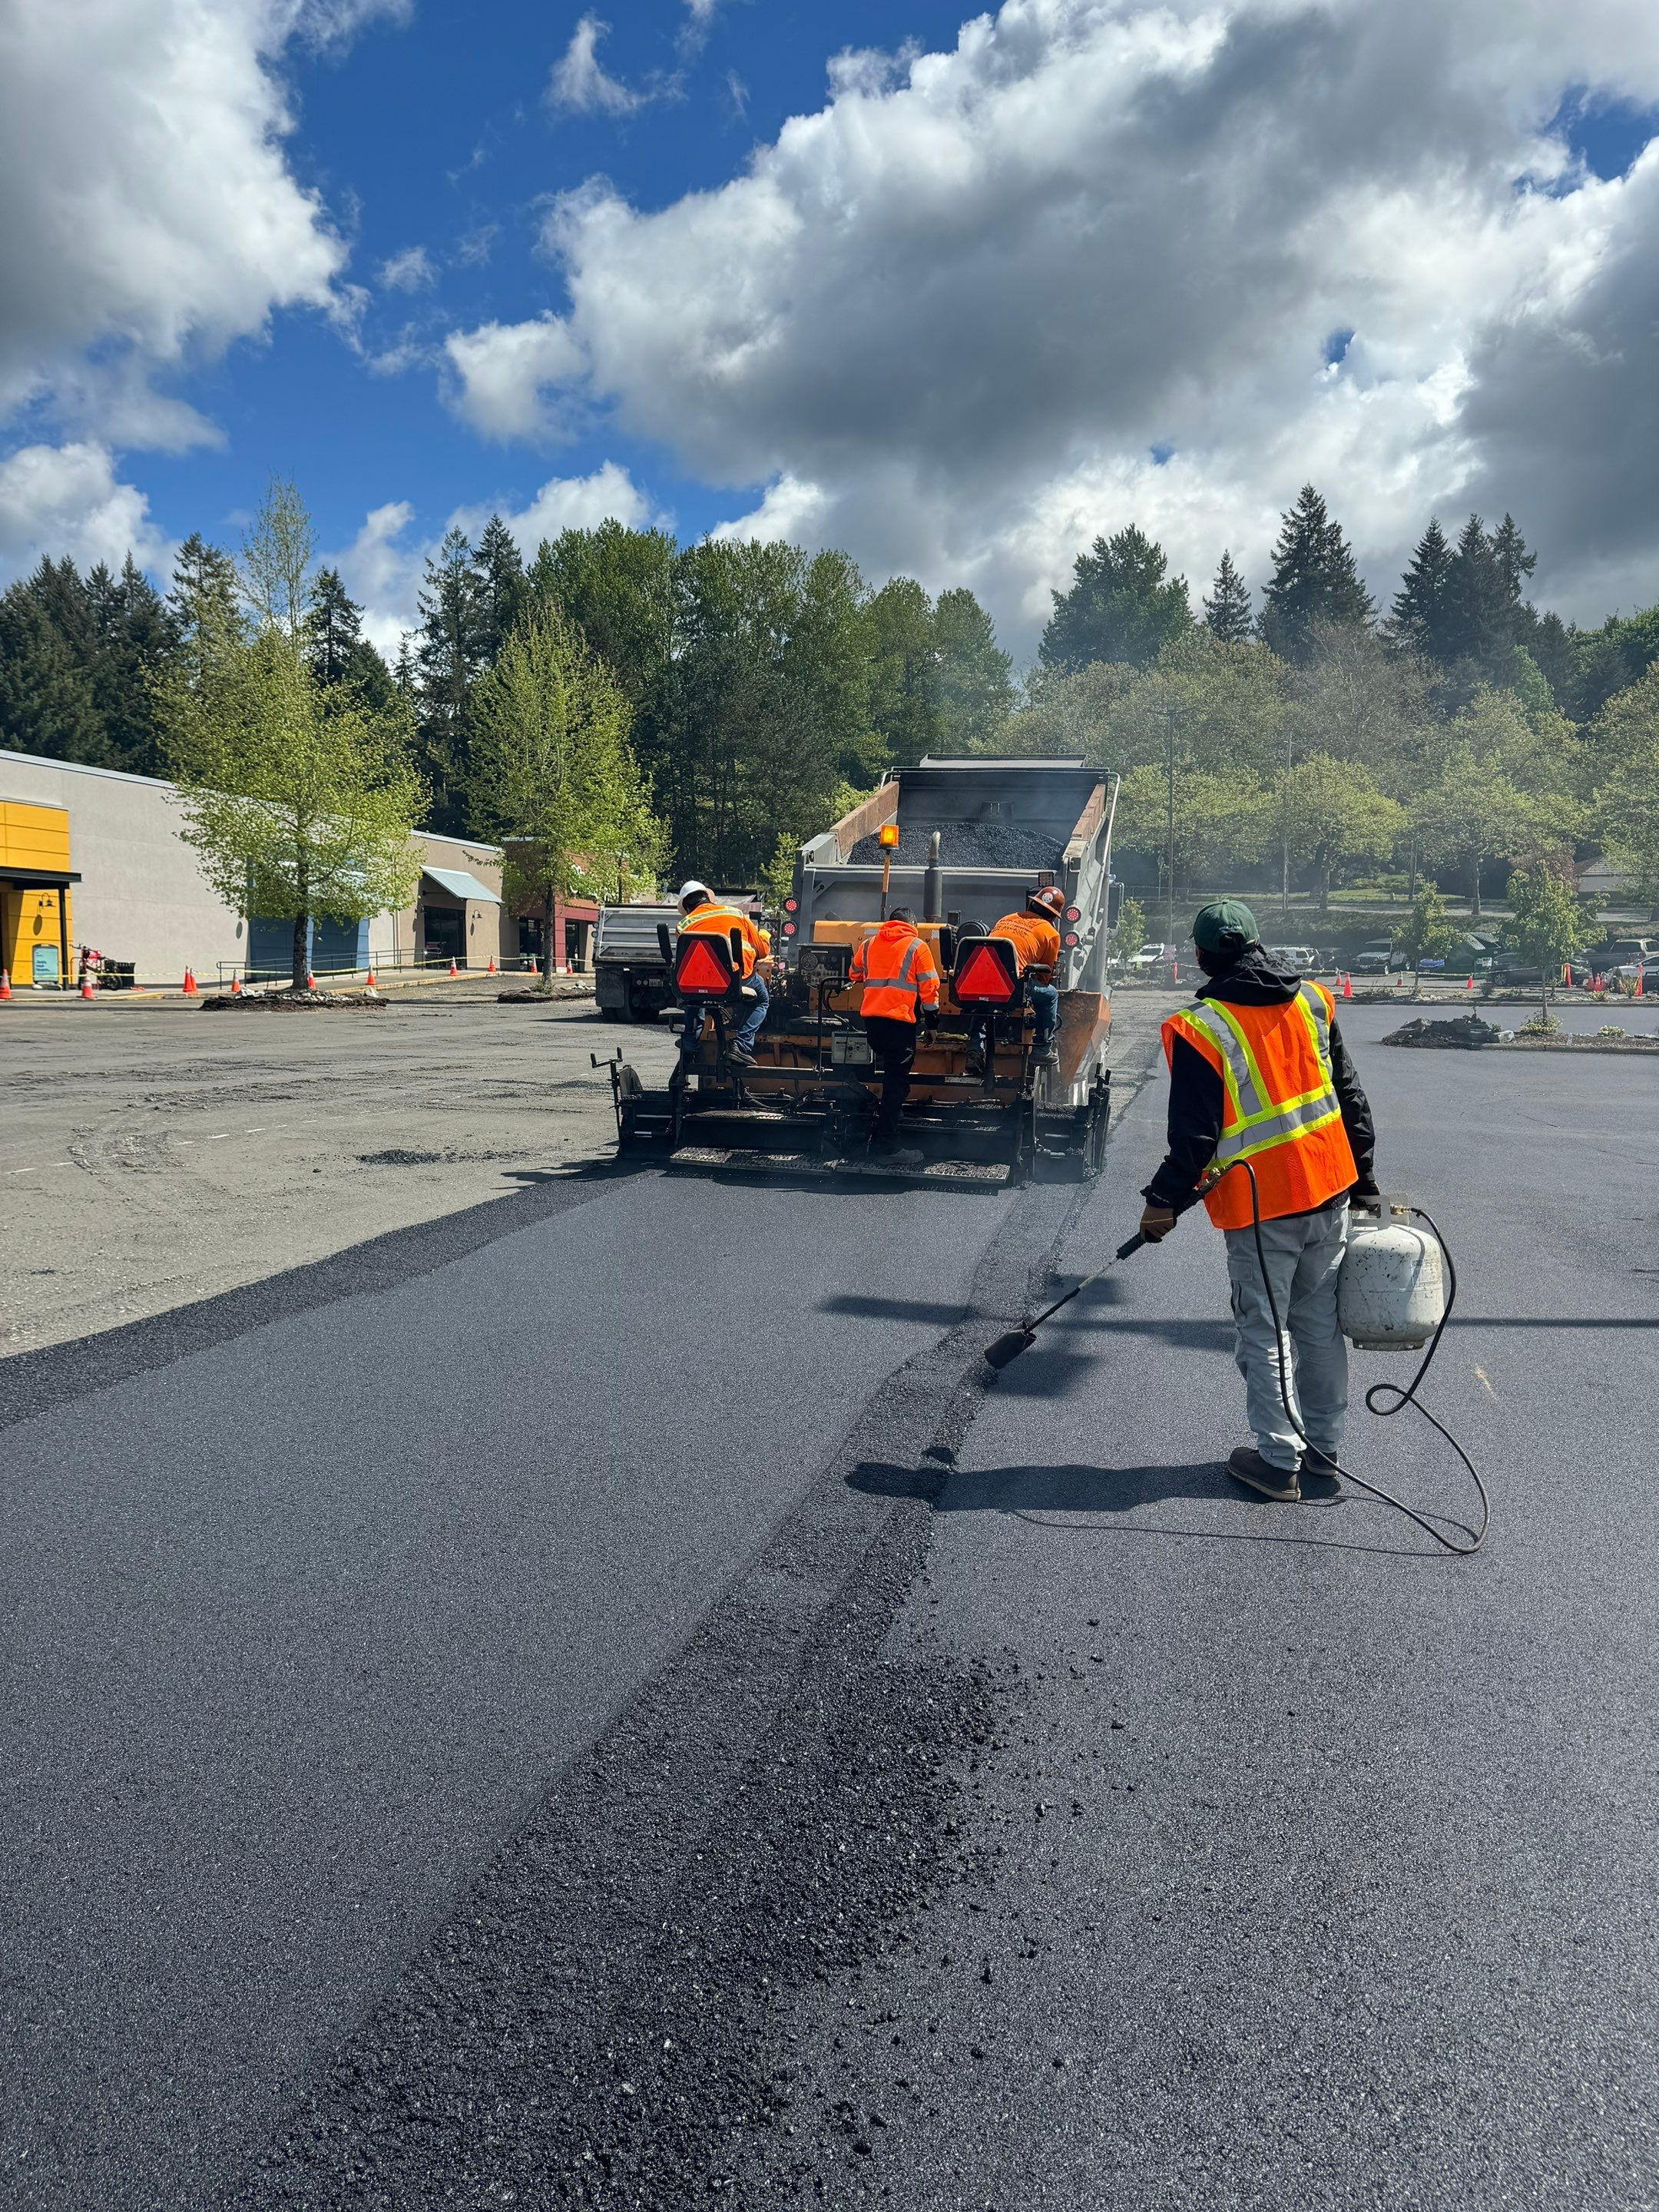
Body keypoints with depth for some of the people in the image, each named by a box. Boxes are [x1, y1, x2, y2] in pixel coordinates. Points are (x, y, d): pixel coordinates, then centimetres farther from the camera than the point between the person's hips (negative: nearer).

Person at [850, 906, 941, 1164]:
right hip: (899, 1020, -5)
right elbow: (929, 986, -3)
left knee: (890, 1073, 24)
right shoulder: (917, 946, 1)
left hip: (869, 1017, 5)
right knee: (896, 1083, -3)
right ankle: (887, 1146, -5)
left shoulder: (869, 944, 15)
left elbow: (856, 974, 30)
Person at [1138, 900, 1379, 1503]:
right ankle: (1323, 1447, 27)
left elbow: (1194, 1134, -13)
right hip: (1329, 1193, 6)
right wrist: (1362, 1176, 19)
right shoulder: (1313, 1001, 4)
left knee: (1264, 1333, 7)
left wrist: (1165, 1202, -1)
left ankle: (1278, 1460, 13)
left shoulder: (1200, 1029, -14)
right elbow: (1350, 1097, 10)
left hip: (1261, 1207, -6)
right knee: (1320, 1324, 16)